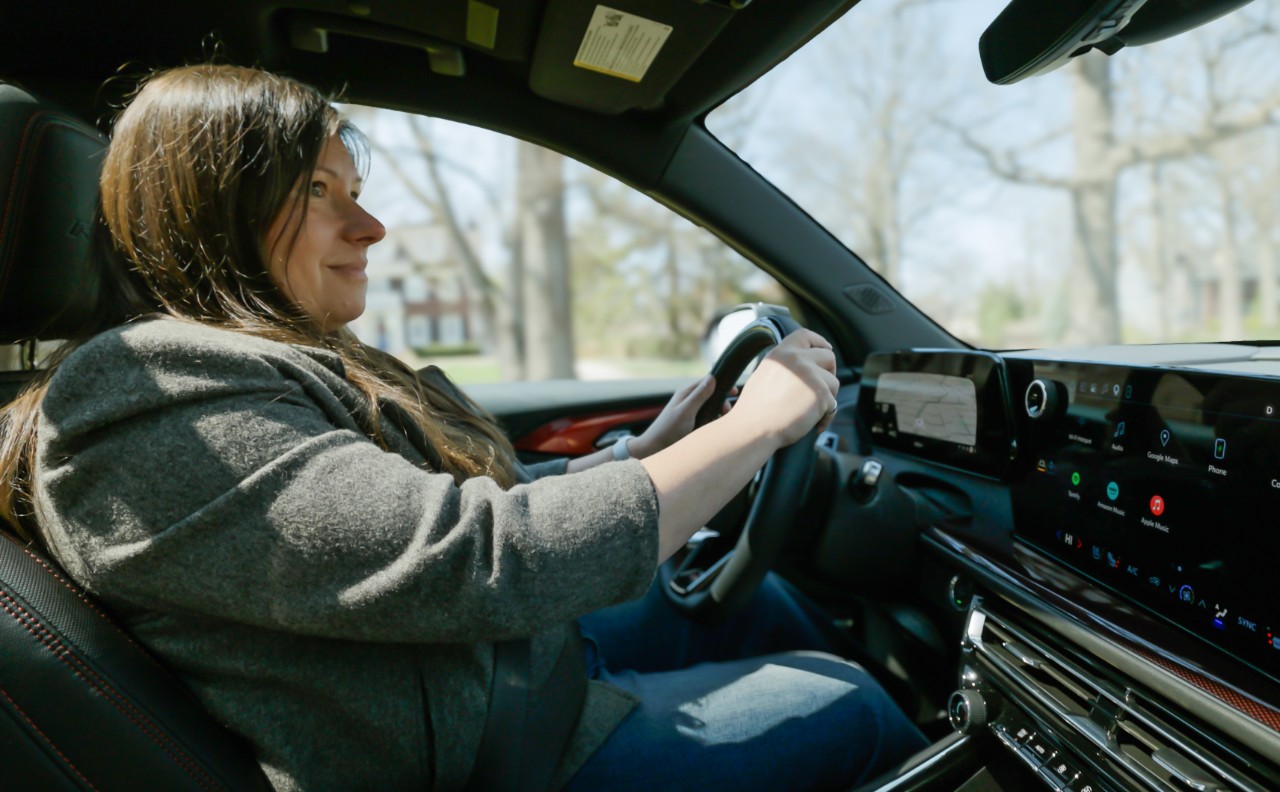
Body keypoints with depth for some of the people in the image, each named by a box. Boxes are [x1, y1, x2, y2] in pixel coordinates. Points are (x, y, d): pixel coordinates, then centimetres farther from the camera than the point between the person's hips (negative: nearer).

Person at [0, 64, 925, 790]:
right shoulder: (158, 405, -24)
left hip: (523, 647, 9)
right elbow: (486, 560, -34)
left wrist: (646, 453, 3)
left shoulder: (301, 365, 7)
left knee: (758, 593, 17)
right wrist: (760, 421, -24)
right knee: (842, 703, 1)